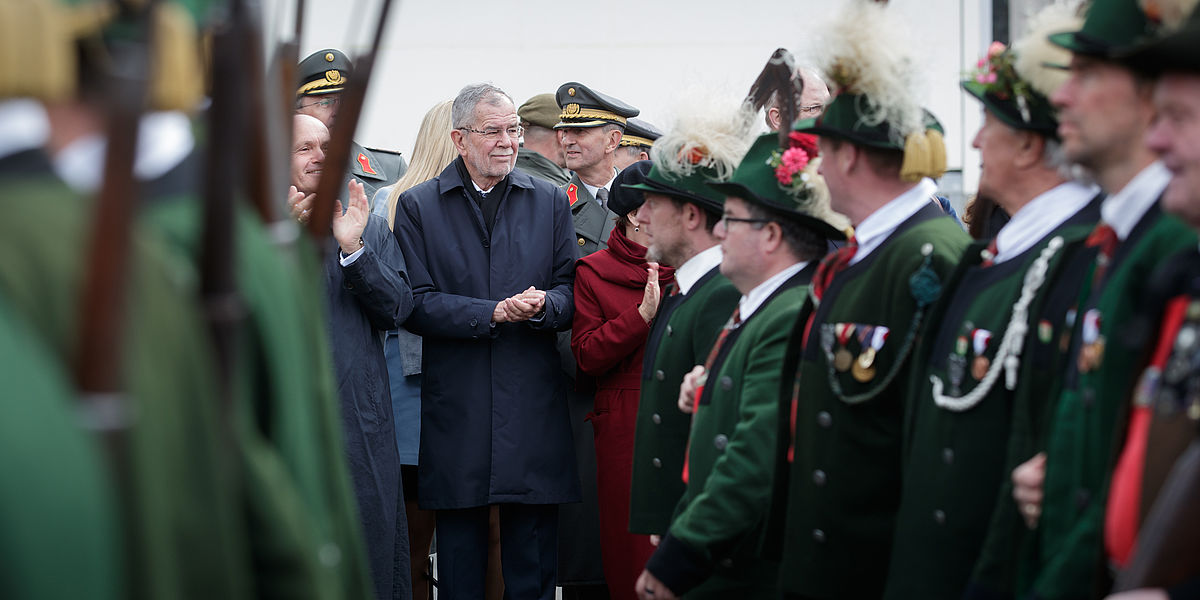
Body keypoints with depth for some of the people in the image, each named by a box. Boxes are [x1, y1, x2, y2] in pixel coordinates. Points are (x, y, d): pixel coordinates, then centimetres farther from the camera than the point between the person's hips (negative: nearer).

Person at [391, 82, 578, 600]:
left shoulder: (550, 201, 11)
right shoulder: (418, 206, 4)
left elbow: (571, 292, 8)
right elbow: (415, 305, -3)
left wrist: (542, 305, -14)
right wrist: (492, 313, -14)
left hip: (533, 400, 2)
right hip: (455, 401, -1)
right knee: (459, 551, 4)